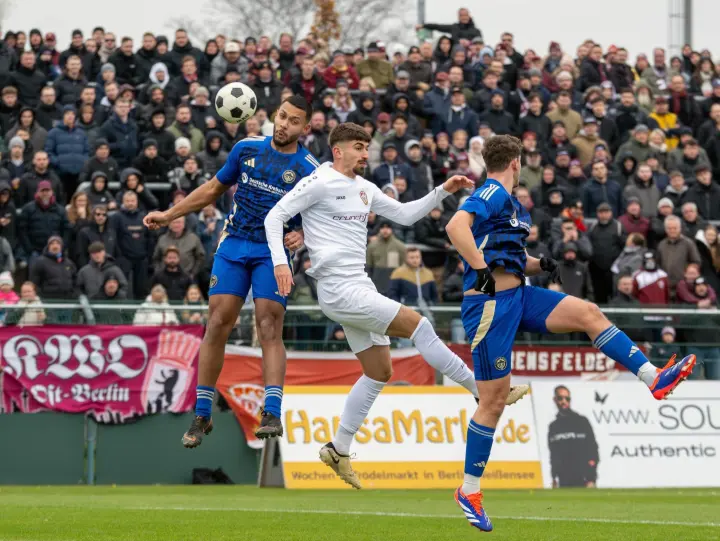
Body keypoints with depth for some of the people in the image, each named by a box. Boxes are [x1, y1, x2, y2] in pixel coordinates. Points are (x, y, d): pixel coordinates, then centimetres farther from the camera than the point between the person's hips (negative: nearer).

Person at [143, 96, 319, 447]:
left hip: (274, 253, -2)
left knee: (269, 328, -15)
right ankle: (201, 415, 2)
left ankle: (272, 414, -22)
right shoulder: (247, 148, 5)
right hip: (233, 246, 2)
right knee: (217, 323, -5)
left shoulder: (309, 170, -4)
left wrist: (302, 238, -21)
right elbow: (214, 189, 17)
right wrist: (169, 215, 16)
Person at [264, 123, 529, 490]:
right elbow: (274, 216, -8)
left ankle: (339, 450, 17)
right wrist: (280, 262, -21)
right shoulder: (319, 183, -7)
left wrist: (444, 191, 11)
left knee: (380, 372, 10)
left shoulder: (364, 188, 16)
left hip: (359, 287, 10)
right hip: (339, 290, -10)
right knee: (417, 325, -15)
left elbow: (405, 215, 23)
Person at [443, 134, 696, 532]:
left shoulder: (507, 201, 18)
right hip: (490, 304, -9)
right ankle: (469, 490, 5)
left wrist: (539, 265, 11)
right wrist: (481, 269, -31)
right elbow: (456, 225, -29)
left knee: (587, 313, -5)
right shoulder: (492, 193, -10)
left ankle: (653, 378, -8)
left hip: (517, 296, 9)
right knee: (493, 401, -4)